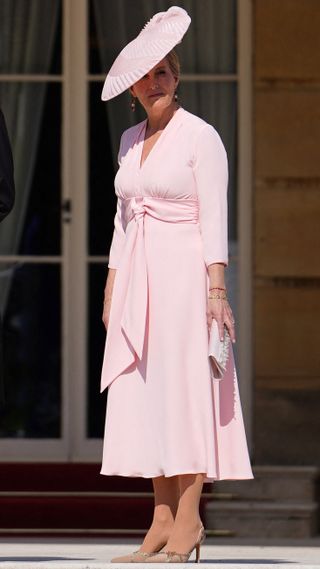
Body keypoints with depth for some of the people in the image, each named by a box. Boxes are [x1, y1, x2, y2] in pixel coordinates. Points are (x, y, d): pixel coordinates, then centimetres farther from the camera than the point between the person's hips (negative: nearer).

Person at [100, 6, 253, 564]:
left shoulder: (201, 137, -5)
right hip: (138, 278, 7)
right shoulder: (130, 141, 15)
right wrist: (112, 288, 15)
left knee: (185, 386, -9)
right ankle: (163, 519, 4)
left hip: (185, 273, -7)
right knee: (144, 391, 3)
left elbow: (214, 217, -9)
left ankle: (188, 519, -9)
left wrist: (216, 288, -16)